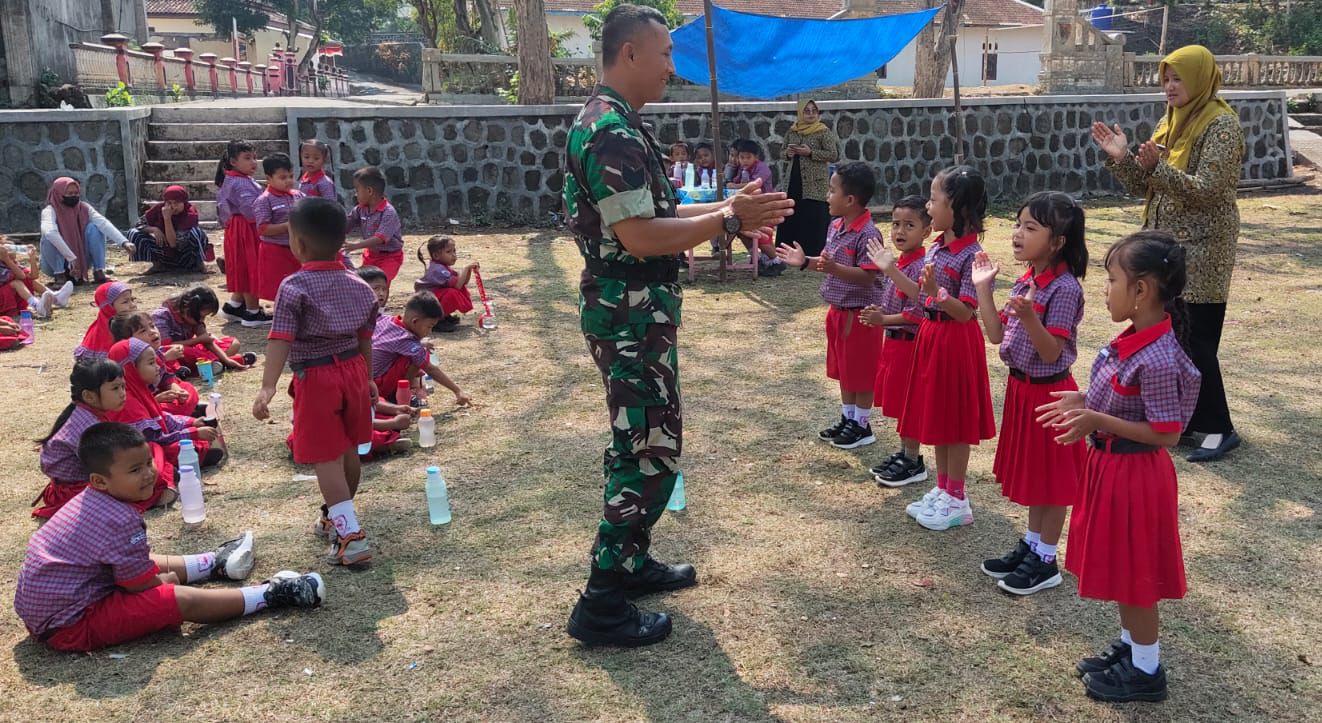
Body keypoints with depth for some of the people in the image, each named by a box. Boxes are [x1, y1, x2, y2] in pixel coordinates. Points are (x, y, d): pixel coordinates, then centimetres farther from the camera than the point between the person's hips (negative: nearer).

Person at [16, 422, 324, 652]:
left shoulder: (88, 501, 4)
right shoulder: (121, 519, -25)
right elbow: (141, 585, -16)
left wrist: (159, 576, 5)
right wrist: (166, 579, 3)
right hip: (72, 626, -10)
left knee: (149, 563, 24)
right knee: (182, 600, -14)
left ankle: (213, 564, 43)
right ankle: (270, 594, -7)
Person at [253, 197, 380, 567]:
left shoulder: (294, 287, -15)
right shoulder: (358, 286, 4)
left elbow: (280, 340, -24)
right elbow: (364, 339, 10)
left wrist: (267, 387, -29)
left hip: (315, 378, -7)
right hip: (353, 370, 7)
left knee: (327, 459, -3)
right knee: (349, 451, 18)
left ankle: (350, 534, -8)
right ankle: (338, 515, 38)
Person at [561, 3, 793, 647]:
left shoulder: (613, 124, 13)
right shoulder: (612, 131, -20)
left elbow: (648, 213, 18)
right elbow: (641, 237, -25)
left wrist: (724, 208, 10)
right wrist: (729, 220, -18)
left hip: (633, 311, 11)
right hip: (630, 314, -11)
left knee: (637, 443, 19)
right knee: (650, 453, -5)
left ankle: (631, 562, 33)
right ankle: (601, 604, 4)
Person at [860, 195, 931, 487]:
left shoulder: (920, 266, -19)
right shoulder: (895, 263, 8)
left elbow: (916, 313, -23)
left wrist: (883, 319, -21)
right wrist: (877, 314, 1)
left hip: (909, 342, -9)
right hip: (893, 340, 9)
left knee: (908, 402, 1)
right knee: (898, 400, 17)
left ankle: (913, 462, 13)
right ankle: (903, 453, 30)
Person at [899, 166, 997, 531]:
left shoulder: (971, 255, -18)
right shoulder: (936, 247, 6)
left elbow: (966, 312, -21)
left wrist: (937, 292, -35)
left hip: (956, 340, -8)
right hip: (931, 335, 8)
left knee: (954, 421, 2)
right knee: (936, 416, 16)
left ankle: (957, 499, 15)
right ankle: (942, 489, 29)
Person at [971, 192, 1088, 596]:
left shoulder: (1064, 288, -21)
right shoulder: (1025, 282, 5)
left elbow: (1052, 353, -23)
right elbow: (997, 336, 5)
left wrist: (1029, 316, -39)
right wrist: (984, 289, 2)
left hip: (1049, 391, -8)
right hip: (1021, 386, 8)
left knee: (1051, 475, 5)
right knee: (1032, 471, 19)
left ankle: (1046, 561, 17)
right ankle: (1031, 545, 33)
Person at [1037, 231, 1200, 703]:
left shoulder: (1156, 360, -27)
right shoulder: (1135, 339, 1)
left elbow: (1167, 434, -24)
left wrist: (1098, 422, -26)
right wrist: (1084, 403, 3)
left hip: (1133, 473, -9)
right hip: (1112, 466, 9)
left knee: (1133, 575, 7)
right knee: (1122, 570, 22)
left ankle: (1146, 670, 25)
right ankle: (1129, 648, 39)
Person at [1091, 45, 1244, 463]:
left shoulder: (1220, 125, -12)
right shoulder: (1169, 122, 11)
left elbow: (1207, 190, -22)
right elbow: (1144, 187, 11)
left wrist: (1157, 166, -32)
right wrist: (1121, 158, -4)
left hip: (1201, 252, -8)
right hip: (1166, 247, 8)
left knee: (1195, 341, -5)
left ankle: (1218, 428, 8)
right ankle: (1187, 420, 23)